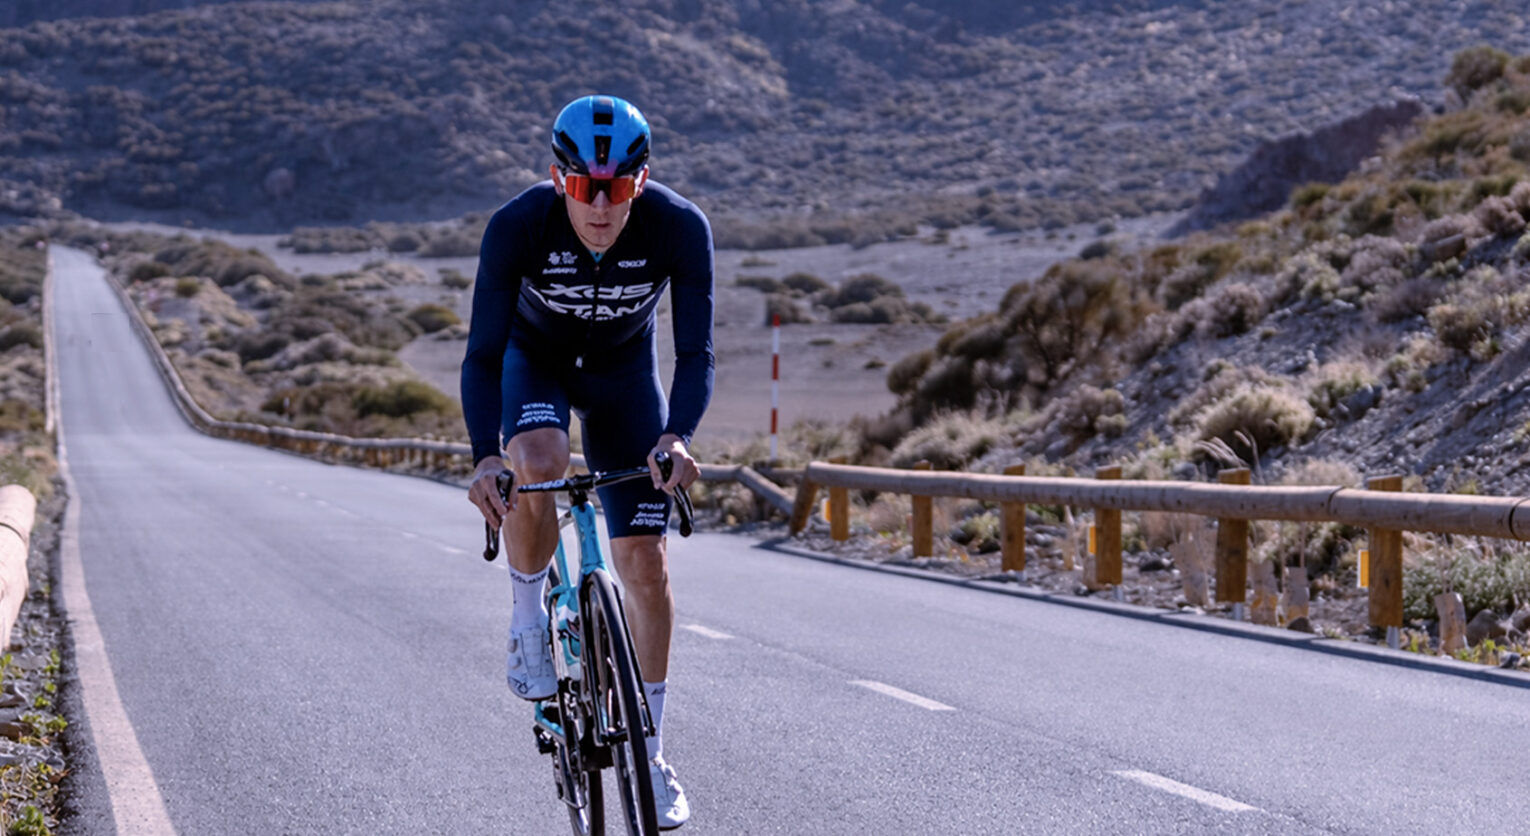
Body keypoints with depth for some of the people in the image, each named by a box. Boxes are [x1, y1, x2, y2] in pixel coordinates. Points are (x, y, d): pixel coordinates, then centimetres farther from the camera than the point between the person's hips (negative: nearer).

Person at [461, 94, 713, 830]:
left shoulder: (680, 228, -31)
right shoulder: (517, 226, -33)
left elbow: (696, 351, -30)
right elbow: (482, 353, -31)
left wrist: (678, 437, -49)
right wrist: (484, 456, -46)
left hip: (623, 369, 1)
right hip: (535, 358, -1)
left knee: (645, 562, -6)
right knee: (536, 464, -36)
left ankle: (648, 751, 8)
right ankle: (527, 620, -8)